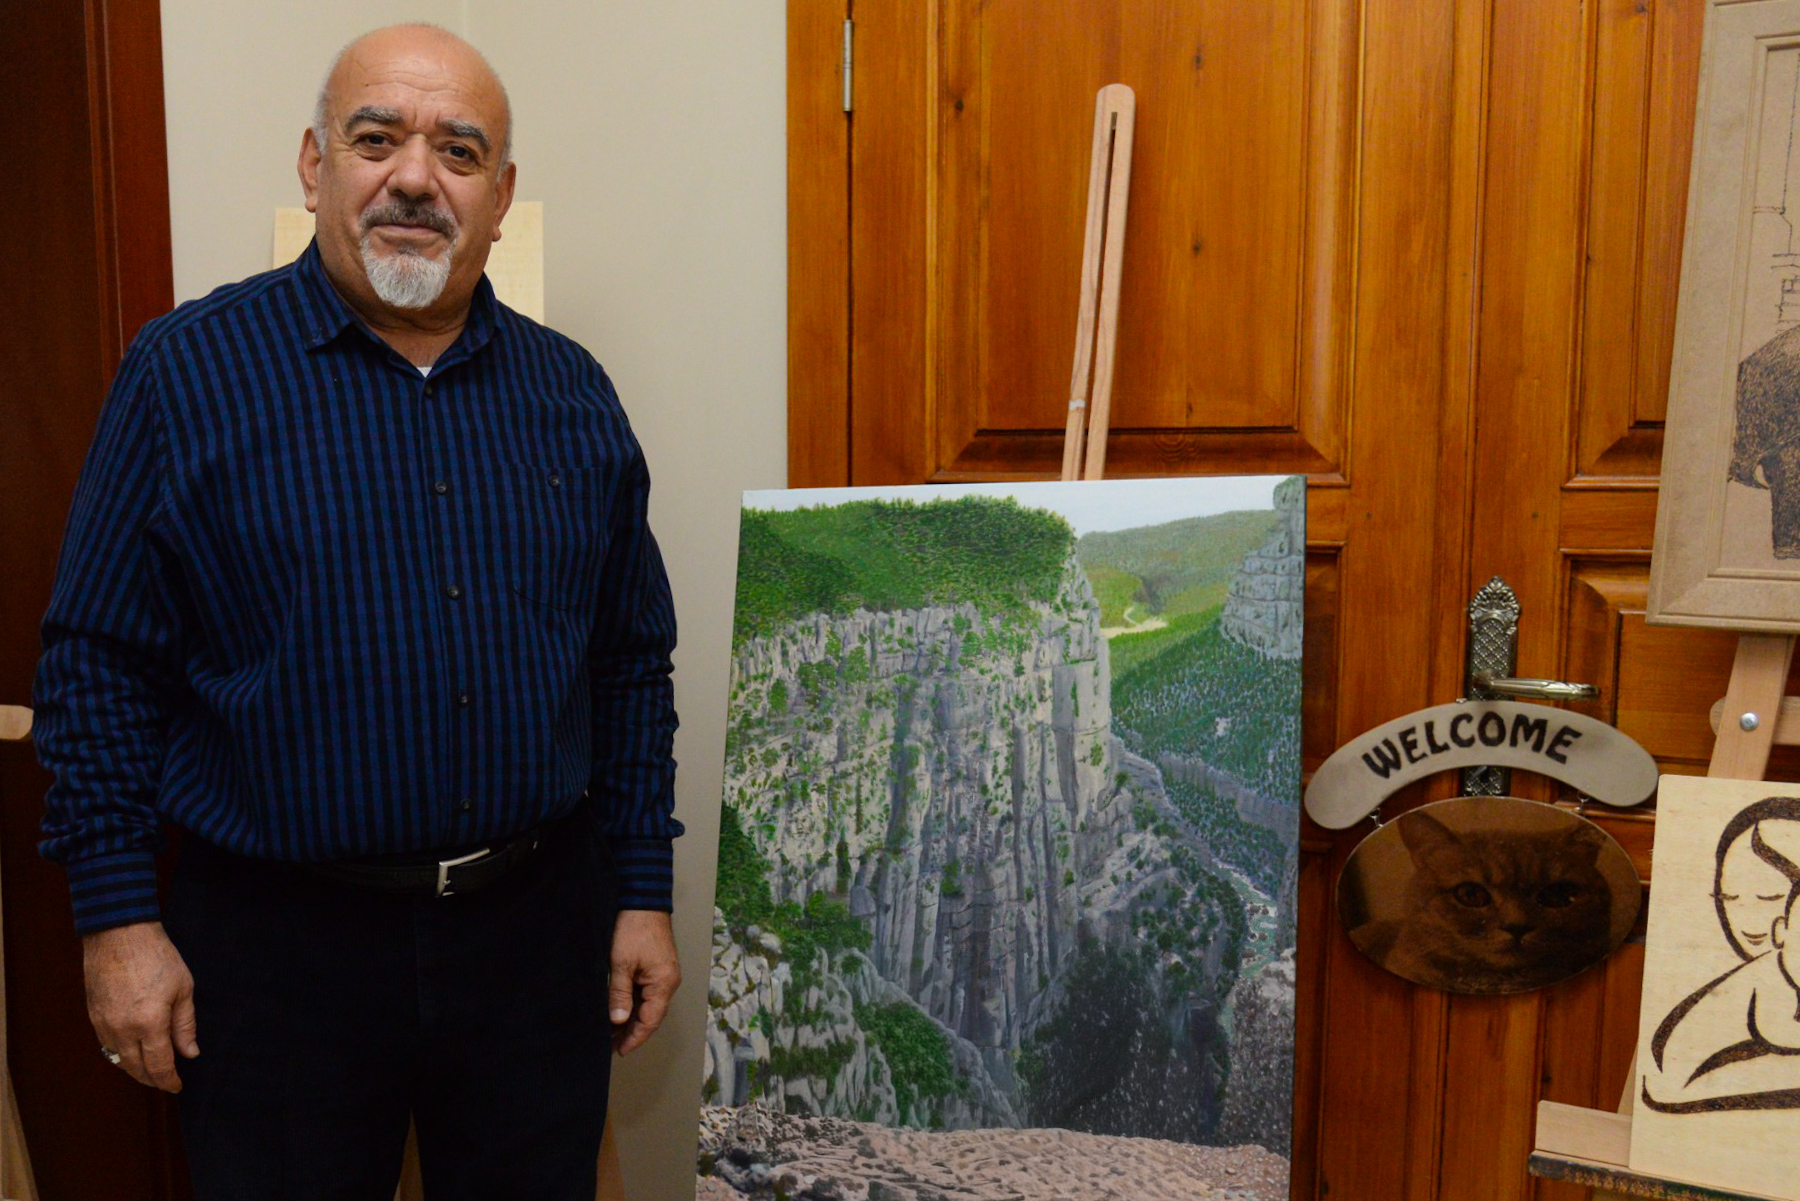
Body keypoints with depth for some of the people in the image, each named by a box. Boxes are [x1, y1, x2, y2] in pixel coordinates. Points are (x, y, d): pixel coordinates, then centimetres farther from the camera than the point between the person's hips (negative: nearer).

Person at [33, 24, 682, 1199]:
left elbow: (632, 662, 7)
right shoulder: (187, 372, -5)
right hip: (281, 938, -2)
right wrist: (117, 917, -6)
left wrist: (644, 891, 5)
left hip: (538, 927, 3)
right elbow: (101, 663, -3)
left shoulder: (572, 392, 4)